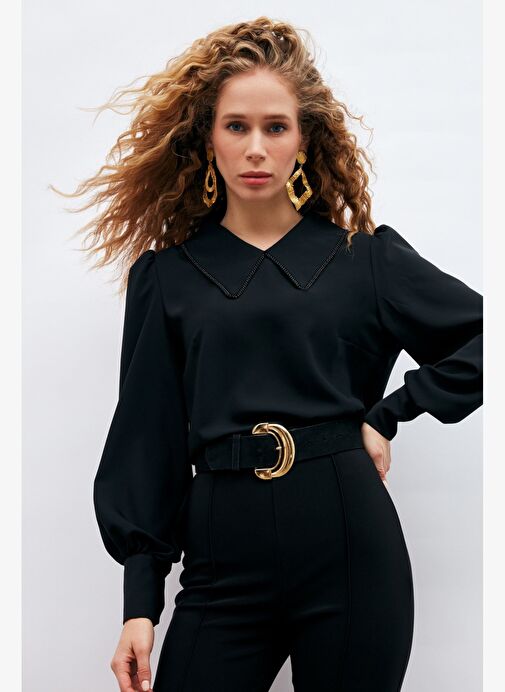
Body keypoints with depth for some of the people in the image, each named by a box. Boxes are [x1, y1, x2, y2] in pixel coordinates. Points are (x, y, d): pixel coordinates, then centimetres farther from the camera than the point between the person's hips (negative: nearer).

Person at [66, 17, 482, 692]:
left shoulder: (366, 257, 7)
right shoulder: (166, 275, 8)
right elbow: (146, 441, 6)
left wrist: (388, 413, 0)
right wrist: (140, 601, 2)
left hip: (351, 551, 0)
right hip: (222, 565, 1)